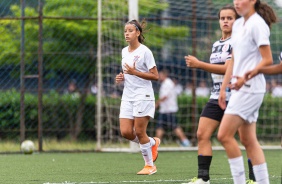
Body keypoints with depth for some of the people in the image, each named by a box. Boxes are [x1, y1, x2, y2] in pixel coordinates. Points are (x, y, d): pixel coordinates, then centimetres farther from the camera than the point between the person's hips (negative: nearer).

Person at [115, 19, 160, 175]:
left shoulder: (144, 51, -9)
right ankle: (152, 143, 22)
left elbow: (155, 76, -12)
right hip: (127, 96, 7)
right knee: (126, 132, -4)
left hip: (143, 96, -7)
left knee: (139, 132, -6)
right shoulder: (124, 51, 12)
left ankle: (150, 165, 9)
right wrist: (121, 77, 5)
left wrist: (134, 72, -20)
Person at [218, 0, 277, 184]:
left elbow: (267, 60, -15)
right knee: (248, 140, 7)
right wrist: (224, 87, 17)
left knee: (224, 135, -11)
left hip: (250, 88, -9)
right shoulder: (238, 25, 15)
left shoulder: (257, 24, -11)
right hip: (240, 88, 9)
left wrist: (246, 77, -25)